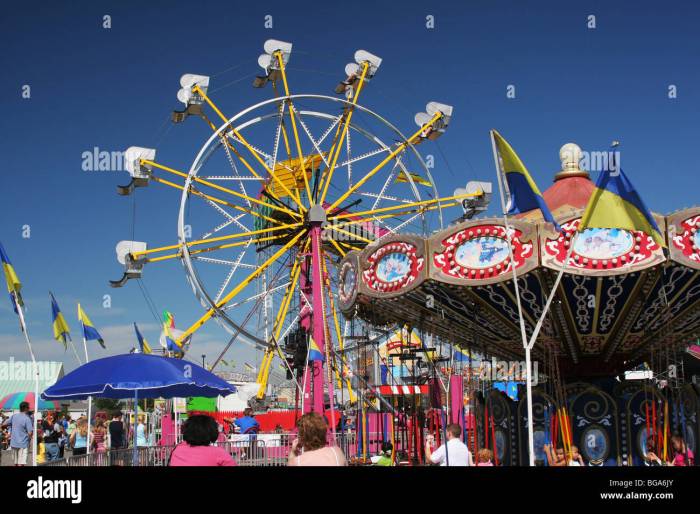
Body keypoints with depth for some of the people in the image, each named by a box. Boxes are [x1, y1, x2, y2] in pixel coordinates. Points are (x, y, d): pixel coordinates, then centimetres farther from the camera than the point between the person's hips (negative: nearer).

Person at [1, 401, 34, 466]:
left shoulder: (13, 416, 4)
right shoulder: (27, 419, -15)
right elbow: (30, 433, -20)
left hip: (13, 443, 6)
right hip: (23, 444, -6)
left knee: (16, 463, 16)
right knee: (21, 463, -6)